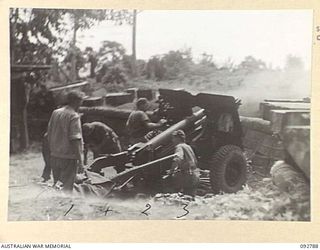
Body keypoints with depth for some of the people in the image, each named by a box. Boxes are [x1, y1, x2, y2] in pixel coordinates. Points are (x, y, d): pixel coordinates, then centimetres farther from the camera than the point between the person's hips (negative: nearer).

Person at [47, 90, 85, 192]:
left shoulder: (55, 113, 8)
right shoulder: (74, 116, -13)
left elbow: (49, 135, 11)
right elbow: (75, 140, -18)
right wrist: (80, 161, -16)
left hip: (54, 156, 7)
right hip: (68, 158, -7)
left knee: (56, 185, 18)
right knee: (66, 188, -2)